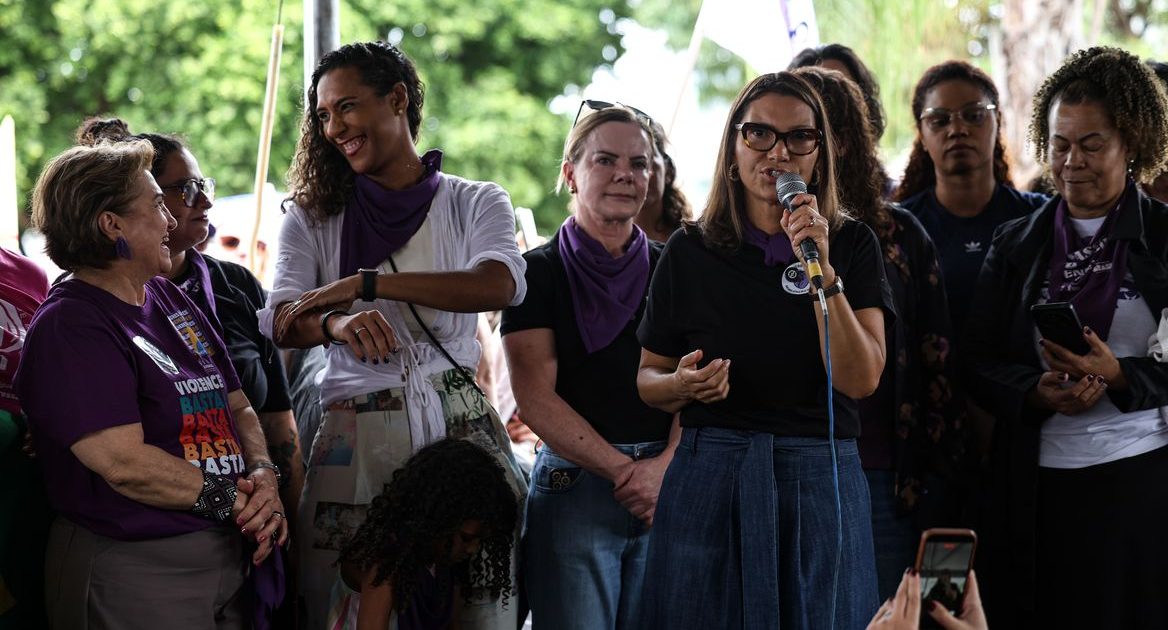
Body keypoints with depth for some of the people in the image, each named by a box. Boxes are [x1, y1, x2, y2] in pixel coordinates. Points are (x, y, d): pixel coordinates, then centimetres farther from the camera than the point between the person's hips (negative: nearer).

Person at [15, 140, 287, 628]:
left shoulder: (170, 300, 13)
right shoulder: (69, 327, -14)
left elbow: (239, 409, 14)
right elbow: (126, 465, -22)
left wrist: (263, 478, -6)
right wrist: (235, 501, -15)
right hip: (133, 576, -8)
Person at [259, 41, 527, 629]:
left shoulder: (475, 202, 7)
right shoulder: (312, 220, 11)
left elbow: (500, 285, -14)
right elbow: (281, 323, -4)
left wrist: (366, 283, -20)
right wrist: (338, 323, -28)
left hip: (459, 425, -1)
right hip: (356, 435, 1)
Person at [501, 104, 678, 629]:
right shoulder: (540, 272, 4)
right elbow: (536, 399, -5)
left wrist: (663, 468, -12)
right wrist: (623, 469, -12)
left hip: (669, 486, 3)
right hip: (574, 482, -2)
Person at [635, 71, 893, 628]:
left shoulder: (852, 245, 2)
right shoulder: (689, 251, 4)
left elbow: (861, 379, -10)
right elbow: (649, 377, 10)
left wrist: (822, 271, -17)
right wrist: (683, 384, -12)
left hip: (821, 479, 0)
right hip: (709, 475, 0)